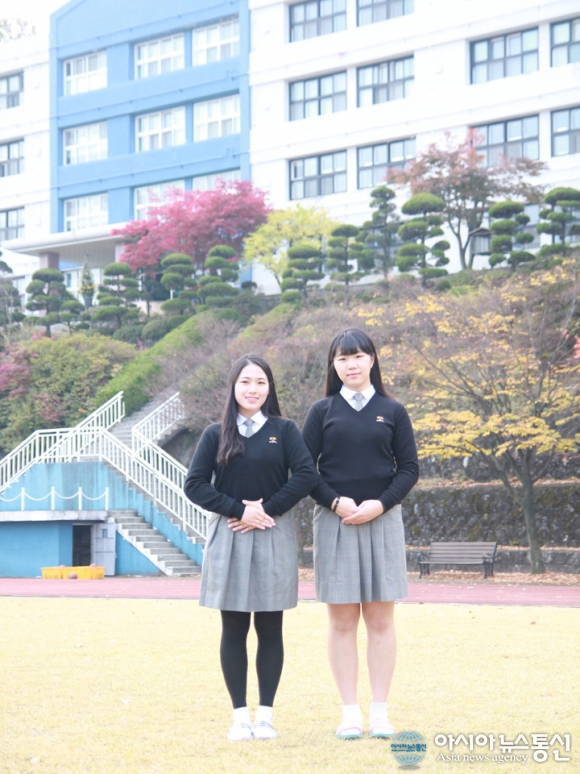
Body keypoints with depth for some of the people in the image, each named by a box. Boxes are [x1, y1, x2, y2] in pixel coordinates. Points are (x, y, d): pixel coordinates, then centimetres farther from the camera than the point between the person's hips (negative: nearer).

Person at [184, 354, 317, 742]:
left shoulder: (284, 430, 5)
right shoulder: (216, 435, 6)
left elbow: (306, 475, -6)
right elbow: (195, 484, -1)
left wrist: (268, 509, -12)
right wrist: (238, 509, -11)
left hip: (274, 538, -1)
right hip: (229, 537, 1)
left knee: (270, 628, 2)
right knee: (234, 629, 2)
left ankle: (266, 715, 8)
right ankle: (240, 714, 8)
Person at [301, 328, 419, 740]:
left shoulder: (392, 412, 7)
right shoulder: (322, 412, 6)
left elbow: (409, 469, 4)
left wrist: (379, 504, -11)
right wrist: (336, 503, -12)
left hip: (382, 521, 0)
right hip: (334, 522, 0)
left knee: (380, 619, 1)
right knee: (342, 620, 0)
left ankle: (380, 712, 5)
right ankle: (350, 711, 5)